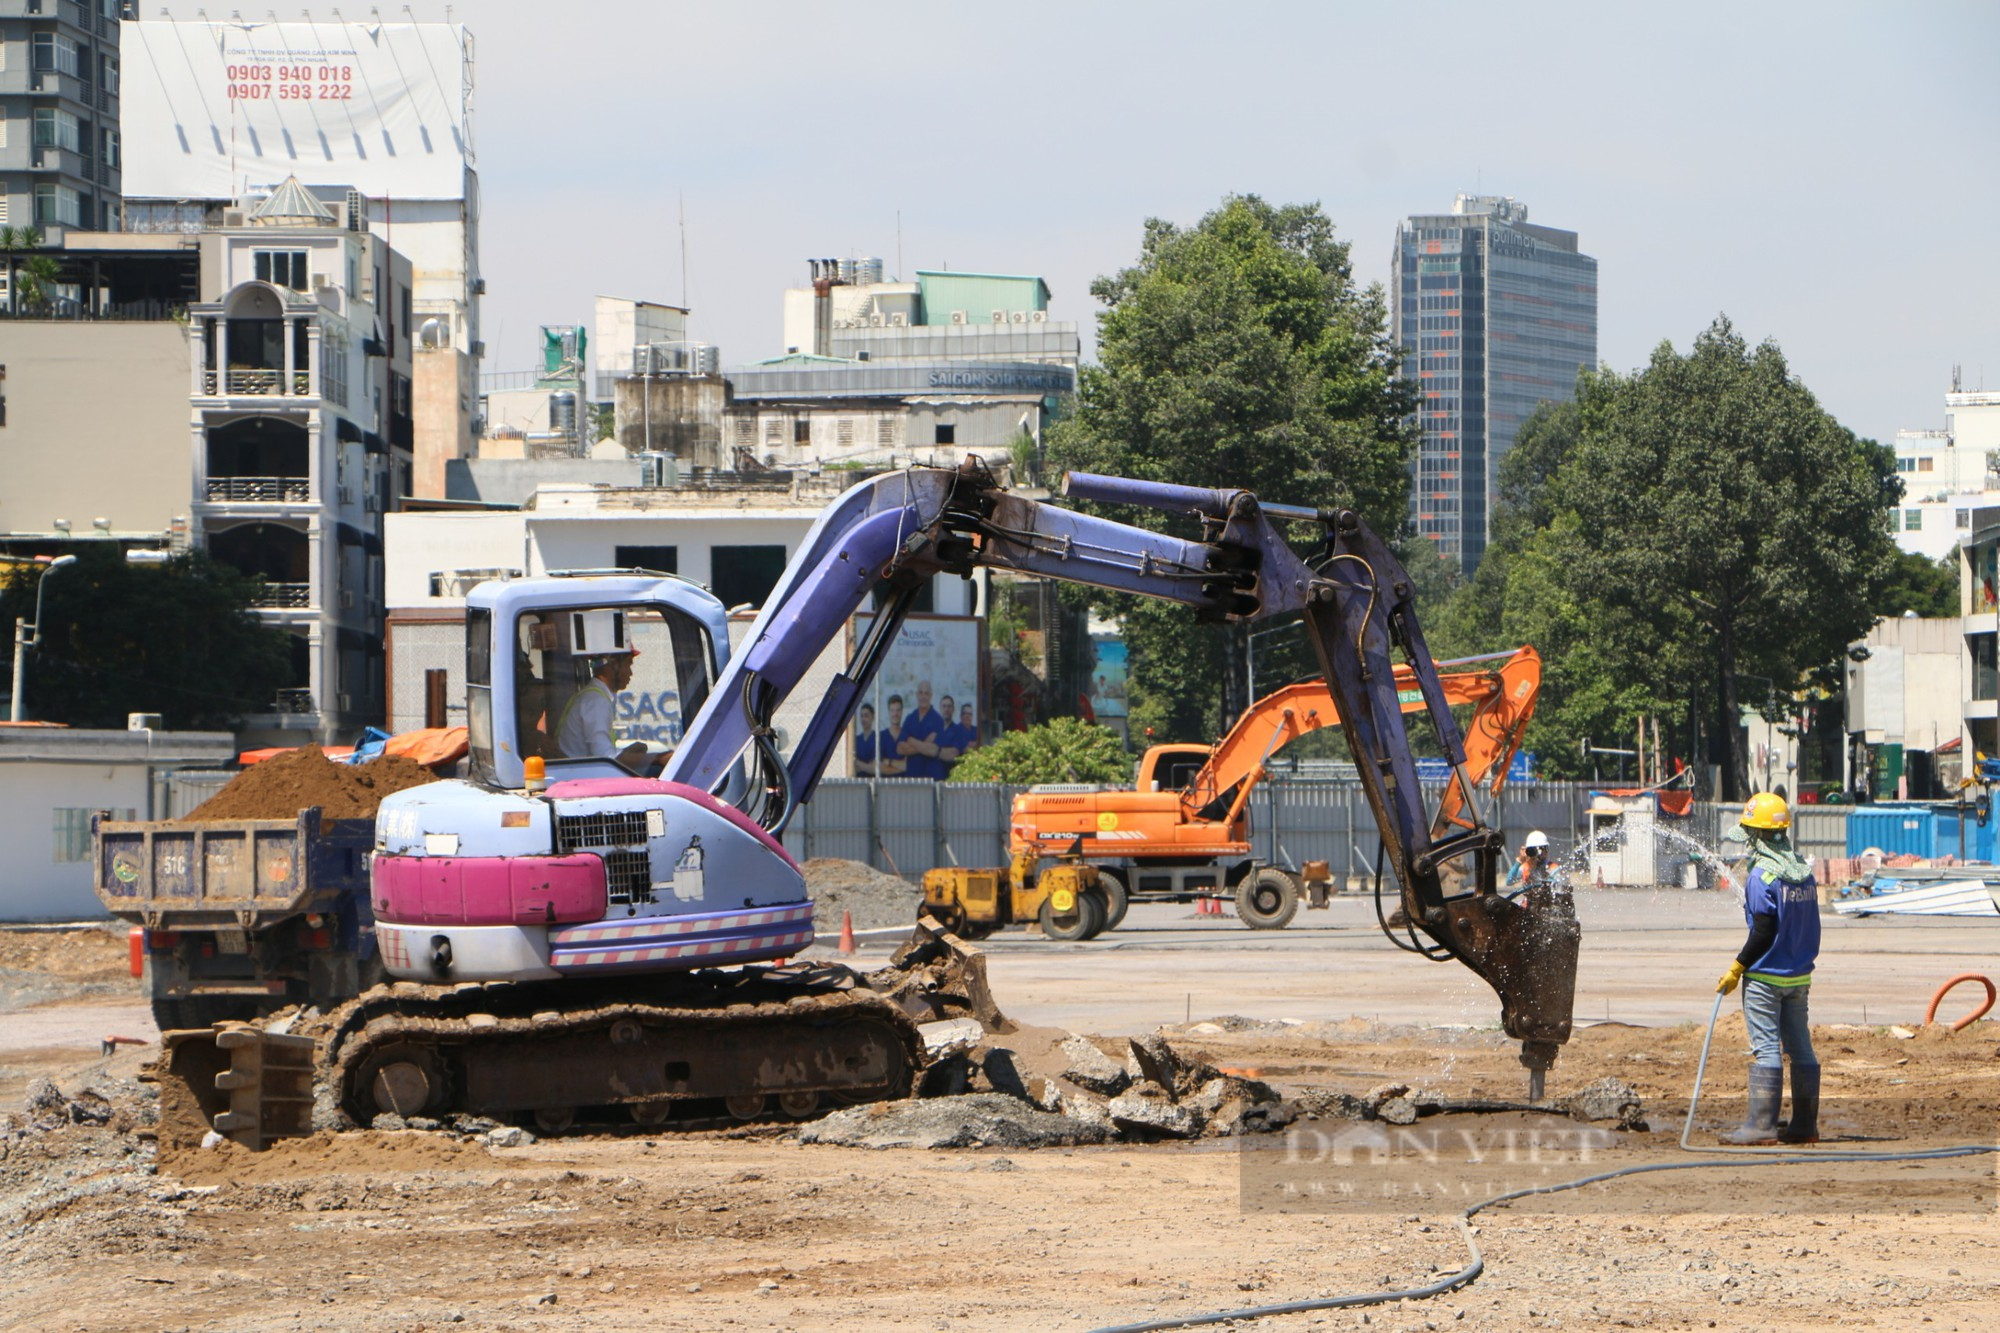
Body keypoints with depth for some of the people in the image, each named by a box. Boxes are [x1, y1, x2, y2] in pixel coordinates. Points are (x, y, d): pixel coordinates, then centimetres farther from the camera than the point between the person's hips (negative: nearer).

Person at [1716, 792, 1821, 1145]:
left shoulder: (1762, 875, -16)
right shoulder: (1804, 871, 8)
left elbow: (1763, 933, -18)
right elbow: (1809, 927, 13)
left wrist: (1737, 969, -11)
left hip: (1765, 976, -7)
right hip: (1800, 976, 7)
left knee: (1765, 1047, -6)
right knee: (1800, 1047, 10)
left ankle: (1761, 1125, -6)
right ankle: (1804, 1124, 14)